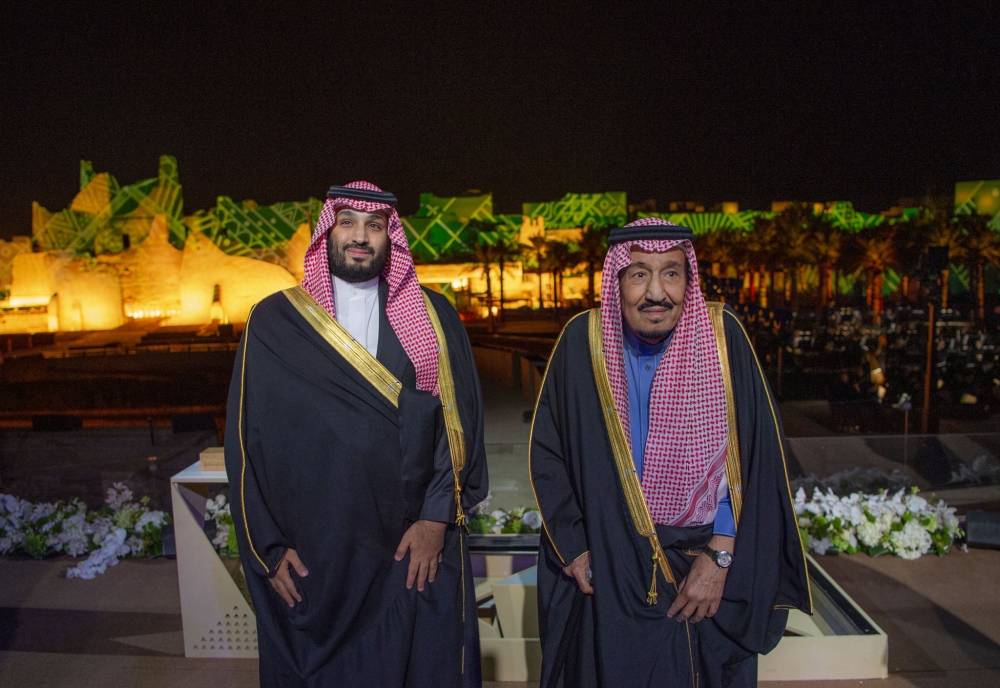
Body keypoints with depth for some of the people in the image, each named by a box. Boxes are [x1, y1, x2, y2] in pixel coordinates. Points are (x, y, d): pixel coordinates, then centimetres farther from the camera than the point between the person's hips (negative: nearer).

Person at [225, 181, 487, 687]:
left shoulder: (432, 317, 2)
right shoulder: (274, 321, 0)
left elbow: (462, 418, -1)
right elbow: (246, 437, 1)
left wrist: (437, 517, -9)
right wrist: (267, 546, -1)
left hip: (416, 551, 1)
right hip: (310, 556, 0)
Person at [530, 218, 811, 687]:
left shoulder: (721, 335, -11)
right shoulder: (583, 341, -11)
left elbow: (758, 459, -8)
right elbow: (546, 451, -3)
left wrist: (721, 558, -11)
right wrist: (574, 549, -4)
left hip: (707, 575, 0)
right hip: (608, 576, 0)